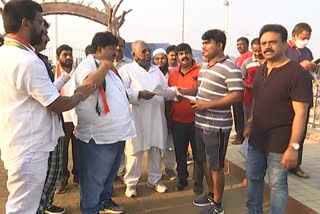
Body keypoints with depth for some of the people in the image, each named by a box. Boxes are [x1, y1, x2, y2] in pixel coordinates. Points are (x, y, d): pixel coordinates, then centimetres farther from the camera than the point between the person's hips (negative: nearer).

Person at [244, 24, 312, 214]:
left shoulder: (297, 73, -16)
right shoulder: (261, 70, 8)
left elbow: (300, 113, -19)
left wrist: (293, 146, -22)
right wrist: (249, 125, 17)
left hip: (279, 143, -7)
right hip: (256, 139, 8)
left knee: (277, 185, 6)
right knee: (254, 178, 19)